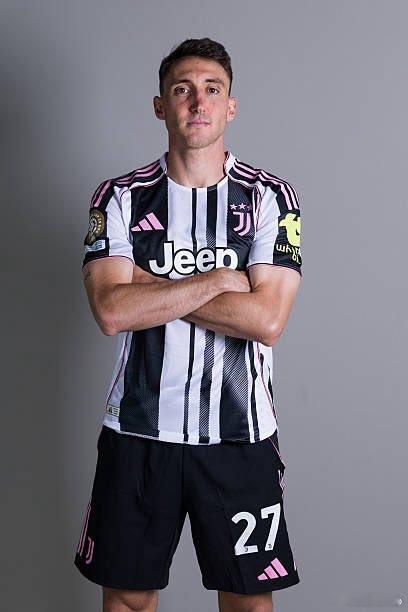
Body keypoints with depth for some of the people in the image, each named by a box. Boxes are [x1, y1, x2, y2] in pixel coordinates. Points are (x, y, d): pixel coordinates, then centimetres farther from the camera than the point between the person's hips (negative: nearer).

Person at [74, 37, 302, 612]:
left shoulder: (272, 197, -2)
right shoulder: (119, 198, -1)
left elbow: (267, 320, -14)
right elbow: (112, 311, -15)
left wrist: (149, 287, -13)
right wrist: (218, 279, -14)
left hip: (241, 433, 0)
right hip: (138, 429, 1)